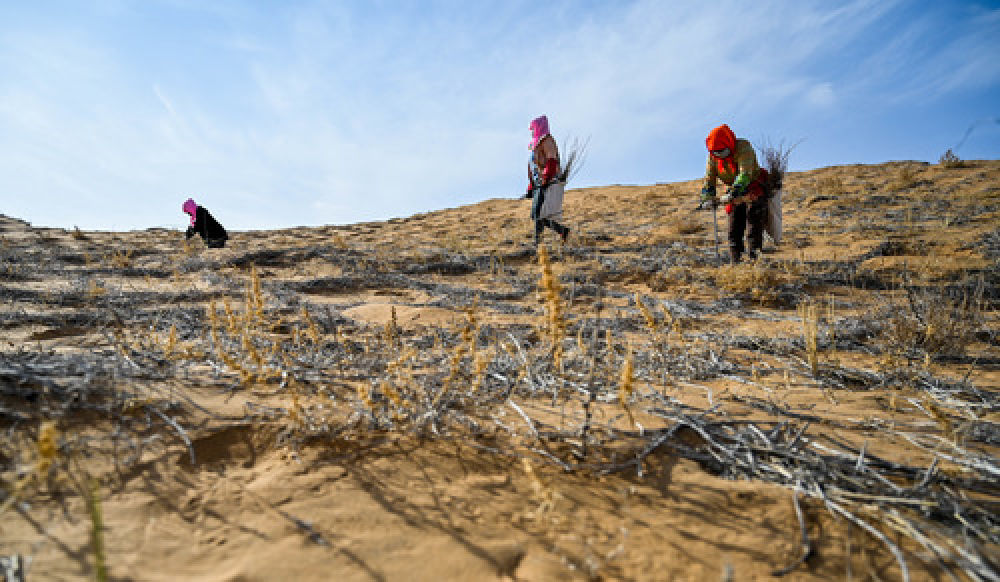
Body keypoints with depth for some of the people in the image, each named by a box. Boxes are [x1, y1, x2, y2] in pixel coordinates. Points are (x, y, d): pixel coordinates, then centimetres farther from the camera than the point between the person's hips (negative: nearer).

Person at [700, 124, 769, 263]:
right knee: (734, 232, 4)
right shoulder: (713, 156, -5)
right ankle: (736, 263, 10)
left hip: (754, 193, -6)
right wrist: (707, 198, -21)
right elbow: (709, 179, -5)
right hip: (736, 196, 6)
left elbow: (745, 175, -34)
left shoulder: (743, 147, -22)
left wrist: (732, 194, -46)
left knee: (753, 231, -11)